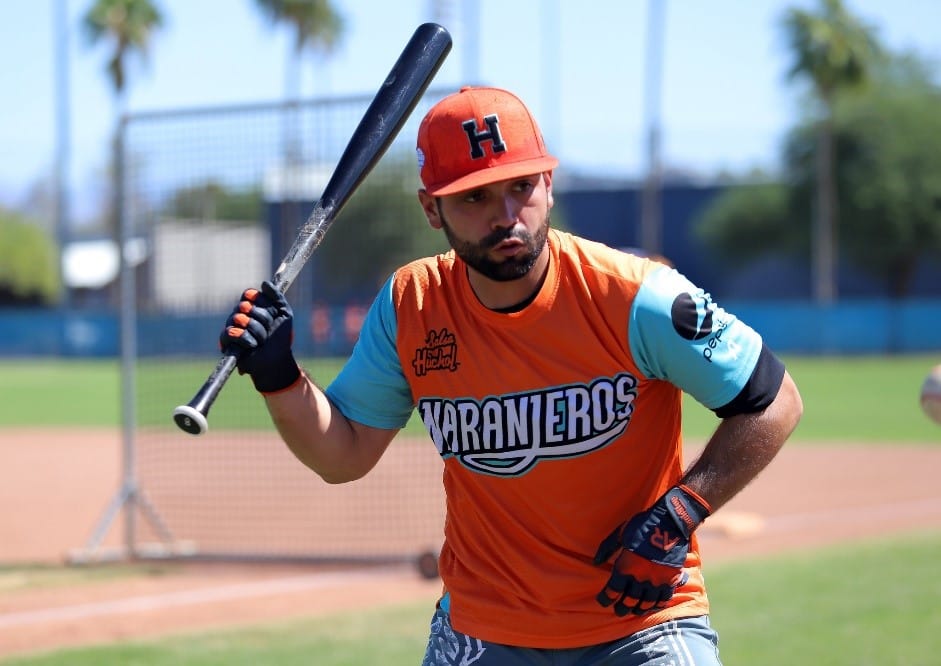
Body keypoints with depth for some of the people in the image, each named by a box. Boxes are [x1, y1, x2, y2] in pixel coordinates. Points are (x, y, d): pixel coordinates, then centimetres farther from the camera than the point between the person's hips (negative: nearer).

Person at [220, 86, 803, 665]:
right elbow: (343, 457, 4)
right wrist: (278, 375, -13)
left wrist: (676, 516, -19)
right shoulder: (410, 308, -4)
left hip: (641, 617, -3)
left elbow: (775, 404, -10)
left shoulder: (631, 297, -17)